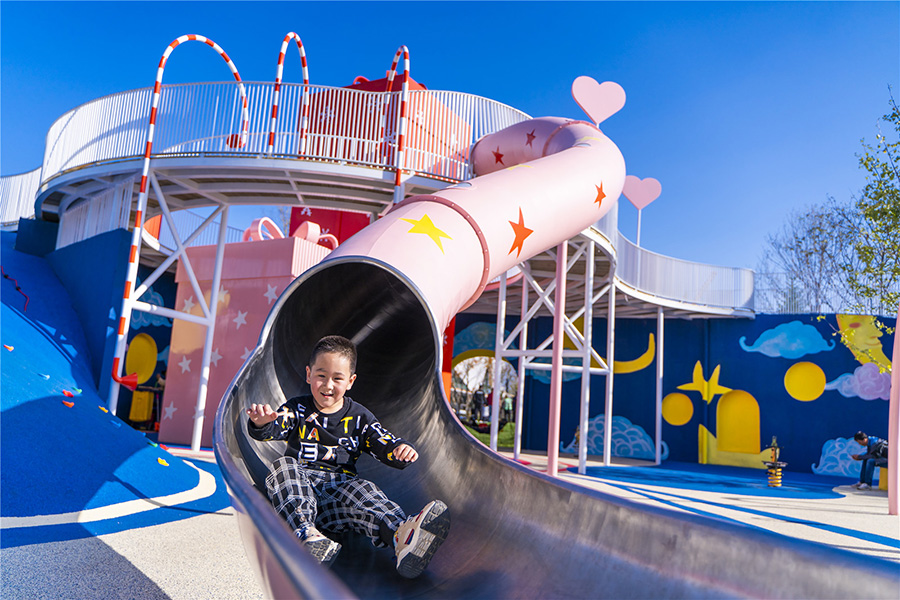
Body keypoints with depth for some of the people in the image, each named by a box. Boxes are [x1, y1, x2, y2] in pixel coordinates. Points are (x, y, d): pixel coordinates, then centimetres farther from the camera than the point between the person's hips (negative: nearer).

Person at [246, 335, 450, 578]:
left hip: (341, 487, 0)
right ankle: (306, 535, -52)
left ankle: (402, 536, -62)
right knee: (283, 466, -29)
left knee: (361, 490, -32)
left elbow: (387, 446, 5)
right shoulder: (298, 409, 9)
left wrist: (402, 450, -20)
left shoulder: (359, 417, 11)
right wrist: (261, 423, -33)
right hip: (297, 486, 1)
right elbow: (271, 431, -8)